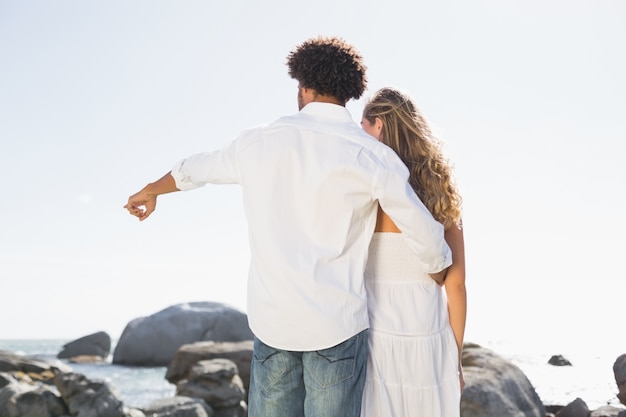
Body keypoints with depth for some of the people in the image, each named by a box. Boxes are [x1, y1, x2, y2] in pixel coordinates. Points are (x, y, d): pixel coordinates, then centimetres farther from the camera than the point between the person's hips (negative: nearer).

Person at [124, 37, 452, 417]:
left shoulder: (259, 142, 4)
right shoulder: (371, 154, -8)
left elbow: (196, 168, 24)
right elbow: (425, 235, -6)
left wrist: (150, 192, 45)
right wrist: (441, 274, 17)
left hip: (272, 319, 4)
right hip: (337, 323, -3)